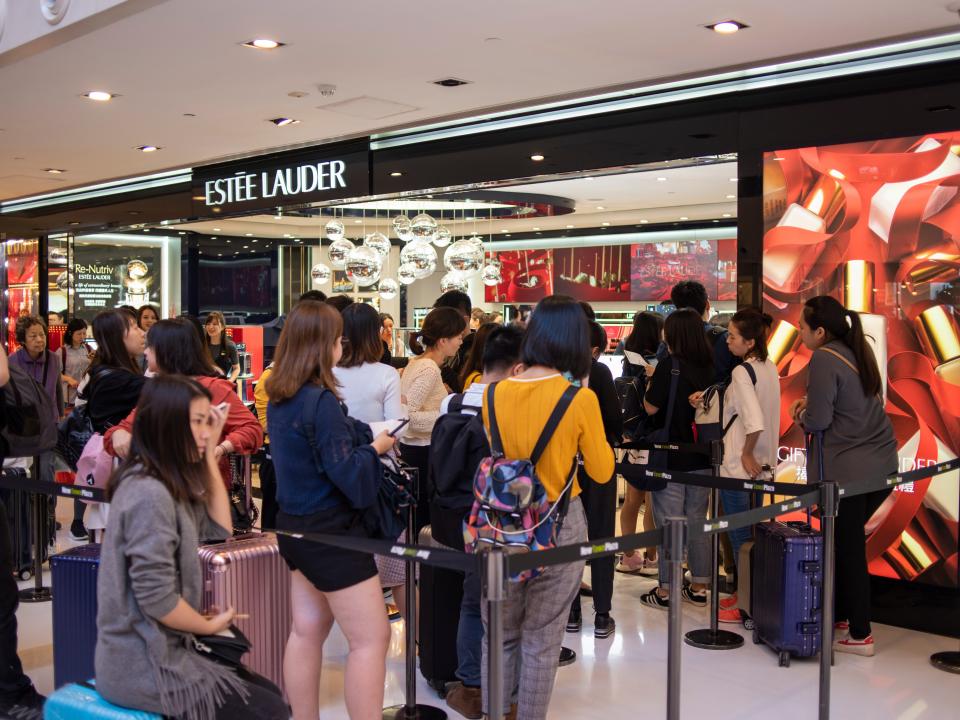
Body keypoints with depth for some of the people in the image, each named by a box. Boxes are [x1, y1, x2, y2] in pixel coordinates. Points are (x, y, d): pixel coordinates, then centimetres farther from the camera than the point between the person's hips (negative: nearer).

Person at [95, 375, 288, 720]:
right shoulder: (149, 493, -22)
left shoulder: (167, 483, 8)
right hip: (142, 667, -9)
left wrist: (210, 454, 6)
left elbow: (220, 530, 13)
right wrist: (210, 625, -6)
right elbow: (156, 598, -25)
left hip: (159, 651, 9)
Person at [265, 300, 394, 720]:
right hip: (330, 531, -9)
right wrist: (375, 447, -4)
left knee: (307, 632, 16)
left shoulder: (279, 397, 4)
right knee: (371, 638, -1)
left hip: (295, 525, 9)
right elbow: (346, 473, -21)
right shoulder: (320, 400, -22)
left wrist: (361, 435, 6)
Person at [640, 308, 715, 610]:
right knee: (698, 522, 14)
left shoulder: (669, 365, -16)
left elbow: (651, 406, -14)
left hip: (671, 457, -6)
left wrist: (650, 382, 4)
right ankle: (699, 587, 22)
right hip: (702, 457, 6)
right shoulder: (710, 367, 2)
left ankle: (666, 590, 8)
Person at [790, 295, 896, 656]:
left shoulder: (824, 359, -16)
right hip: (882, 464, 8)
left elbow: (818, 421, -16)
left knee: (847, 549, 2)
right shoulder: (858, 351, 10)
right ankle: (841, 616, 27)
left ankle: (859, 635, 10)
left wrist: (802, 414, 5)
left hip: (847, 470, -8)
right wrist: (813, 402, 12)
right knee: (849, 543, 17)